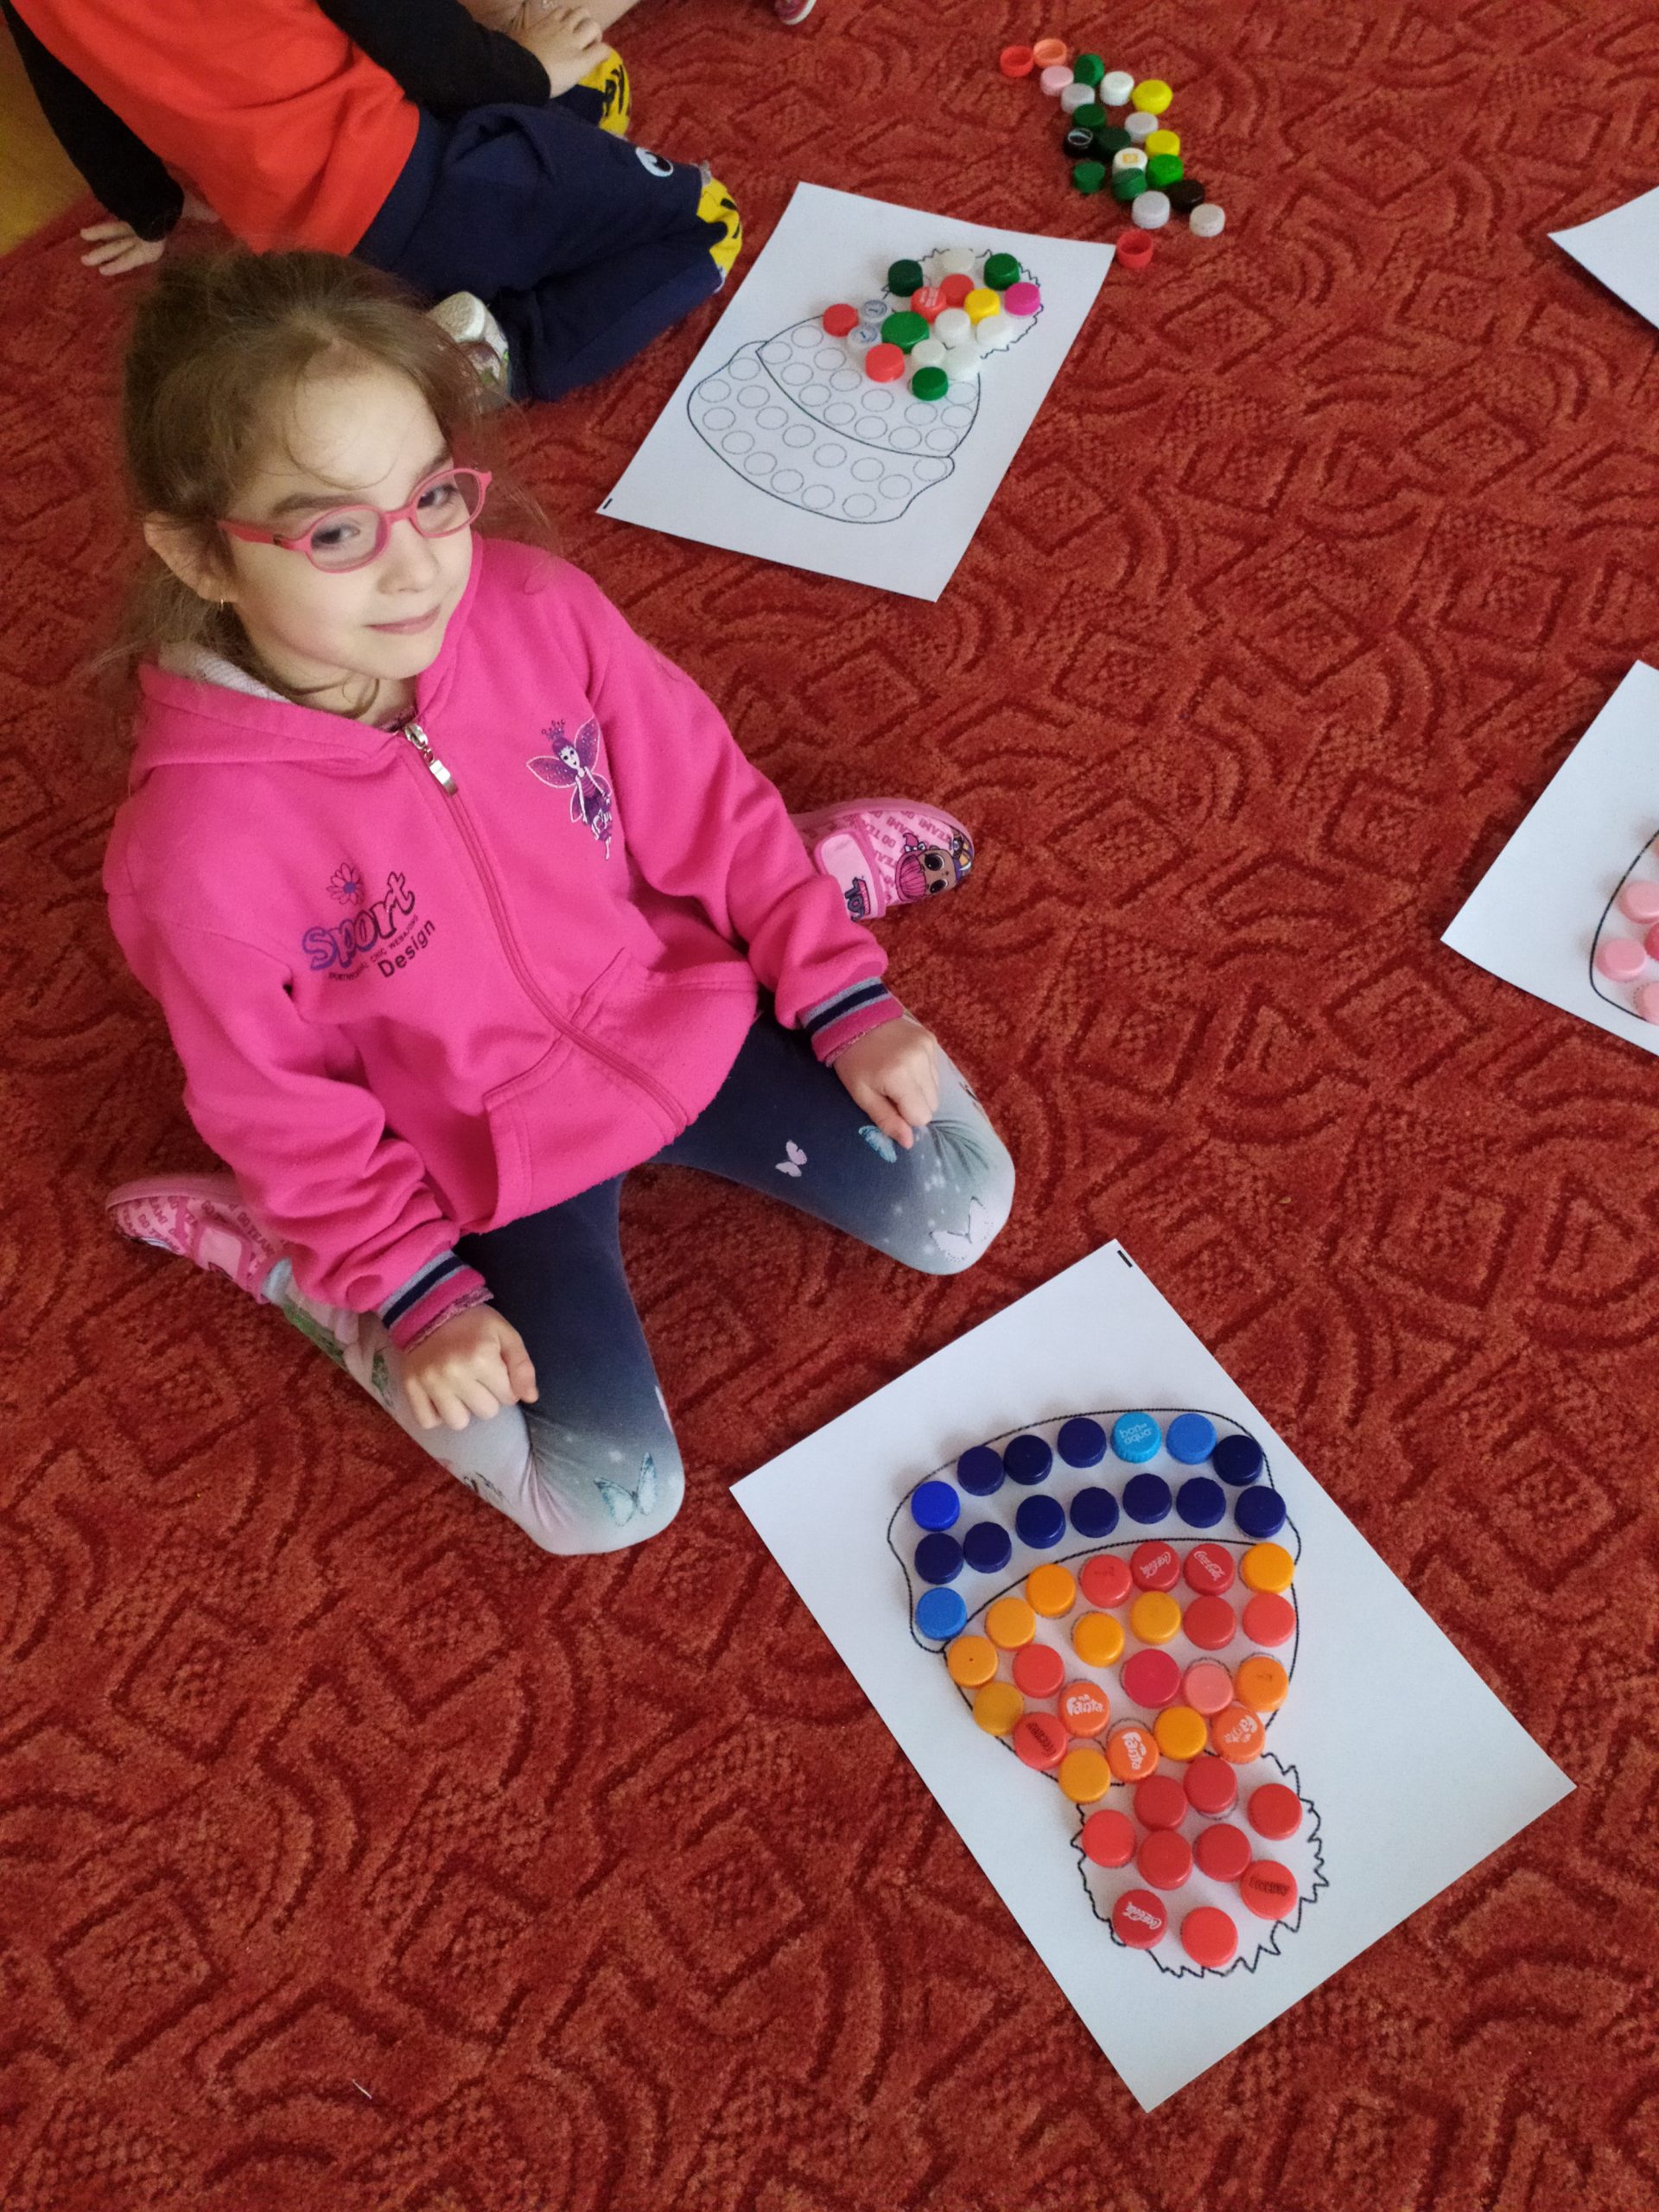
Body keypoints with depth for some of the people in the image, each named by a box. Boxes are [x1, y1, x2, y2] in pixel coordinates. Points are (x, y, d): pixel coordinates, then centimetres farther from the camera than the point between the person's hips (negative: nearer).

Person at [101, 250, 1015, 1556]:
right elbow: (281, 1107, -13)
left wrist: (846, 1000, -6)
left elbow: (704, 797, -5)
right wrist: (418, 1295, -13)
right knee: (609, 1501, -9)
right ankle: (296, 1263, 7)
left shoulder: (540, 612, -19)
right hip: (491, 1162, -3)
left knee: (960, 1213, 3)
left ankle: (823, 880, 21)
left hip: (686, 1014, 3)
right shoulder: (200, 850, -28)